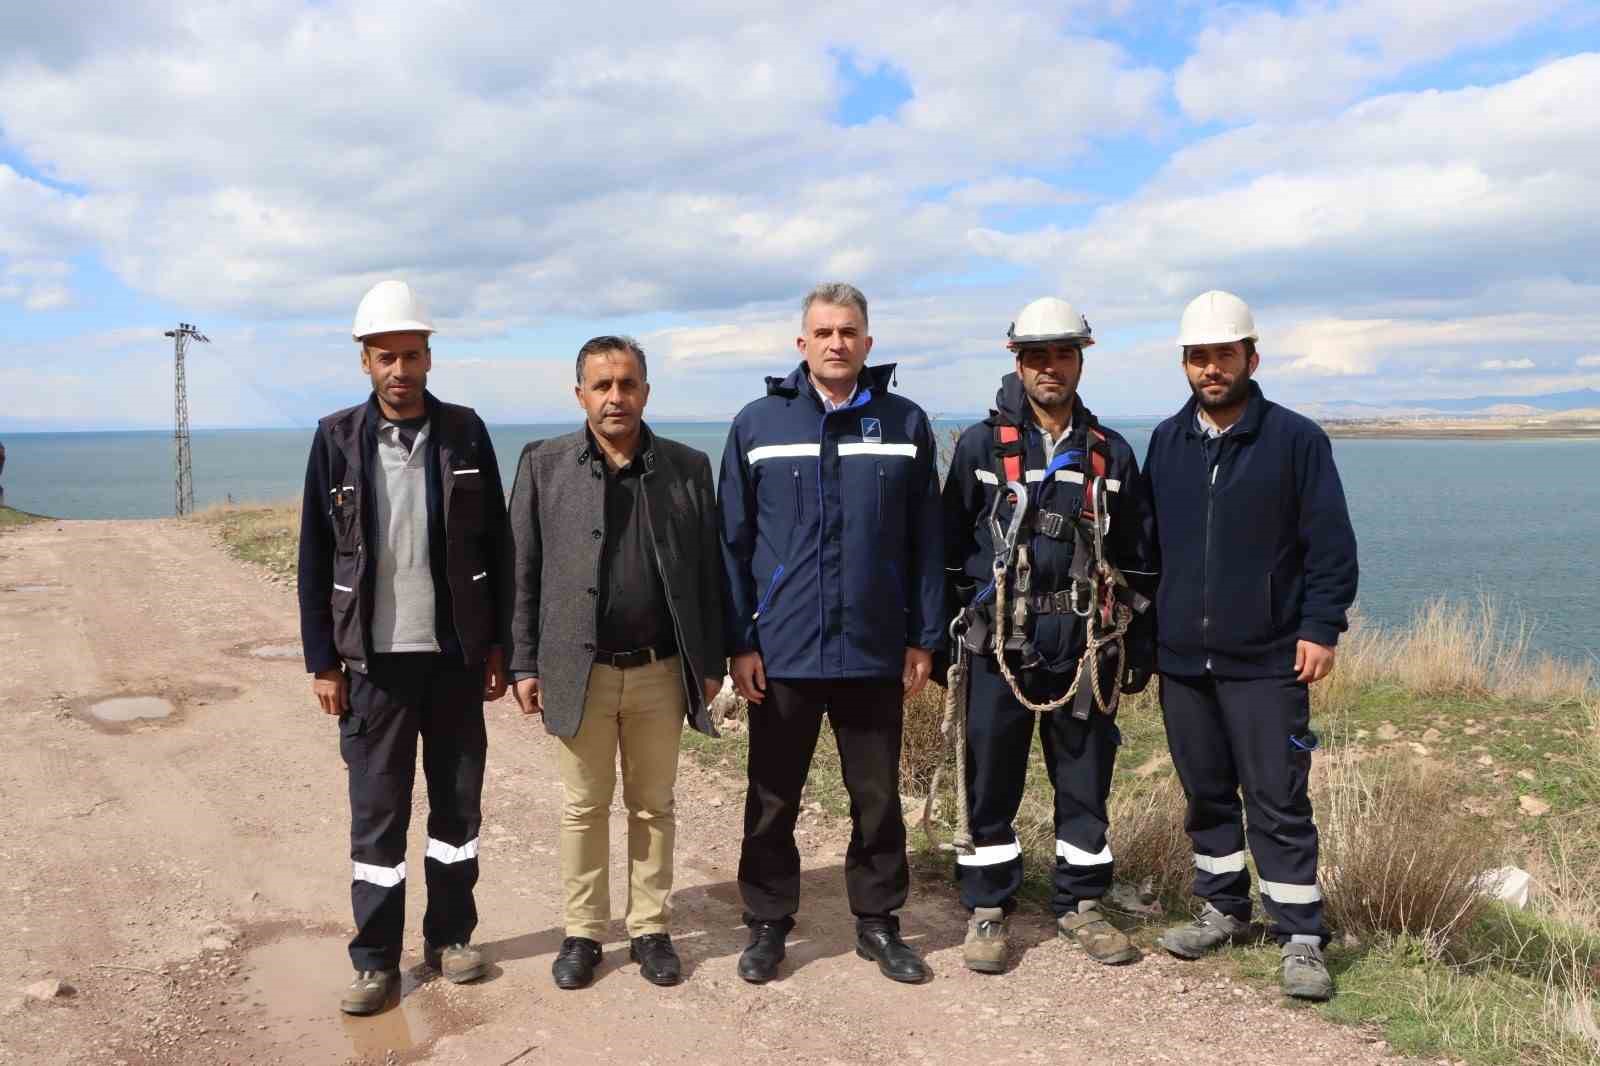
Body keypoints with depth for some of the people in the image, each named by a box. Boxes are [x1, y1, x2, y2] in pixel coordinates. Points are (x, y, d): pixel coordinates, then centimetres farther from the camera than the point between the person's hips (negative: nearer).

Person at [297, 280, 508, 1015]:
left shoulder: (465, 433, 0)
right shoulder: (337, 439, -1)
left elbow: (495, 545, 3)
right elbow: (314, 559, 1)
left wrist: (498, 646, 1)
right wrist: (323, 661, -1)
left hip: (455, 653, 1)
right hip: (375, 658, -1)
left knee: (458, 802, 10)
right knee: (376, 812, 5)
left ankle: (450, 935, 26)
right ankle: (375, 959, 17)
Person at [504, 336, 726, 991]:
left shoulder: (688, 468, 3)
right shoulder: (543, 464, 2)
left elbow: (708, 571, 5)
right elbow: (521, 572, 2)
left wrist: (711, 661, 3)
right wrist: (524, 664, -2)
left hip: (660, 670, 1)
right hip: (578, 669, -1)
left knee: (654, 806, 11)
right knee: (584, 807, 10)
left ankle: (650, 930, 25)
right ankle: (583, 932, 23)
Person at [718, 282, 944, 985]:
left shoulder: (905, 425, 3)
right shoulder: (757, 424, 1)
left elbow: (925, 542, 4)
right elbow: (732, 543, 1)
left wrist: (922, 638, 1)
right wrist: (739, 642, -4)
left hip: (875, 654, 1)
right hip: (781, 654, 0)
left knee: (878, 797, 13)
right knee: (772, 800, 11)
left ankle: (878, 922, 29)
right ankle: (767, 924, 27)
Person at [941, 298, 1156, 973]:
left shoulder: (1112, 454, 9)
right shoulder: (980, 446, 3)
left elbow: (1138, 558, 13)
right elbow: (951, 548, 3)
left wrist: (1141, 644, 10)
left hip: (1087, 645, 2)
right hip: (1000, 644, -2)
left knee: (1086, 780, 10)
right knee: (992, 784, 4)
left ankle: (1079, 904, 26)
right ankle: (987, 910, 18)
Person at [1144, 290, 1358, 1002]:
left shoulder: (1295, 440, -4)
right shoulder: (1166, 442, 8)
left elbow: (1332, 546, -4)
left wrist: (1320, 629, -11)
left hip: (1266, 661, -4)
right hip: (1181, 657, 4)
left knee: (1278, 802, 0)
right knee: (1206, 793, 14)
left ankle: (1300, 938, 11)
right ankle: (1224, 908, 30)